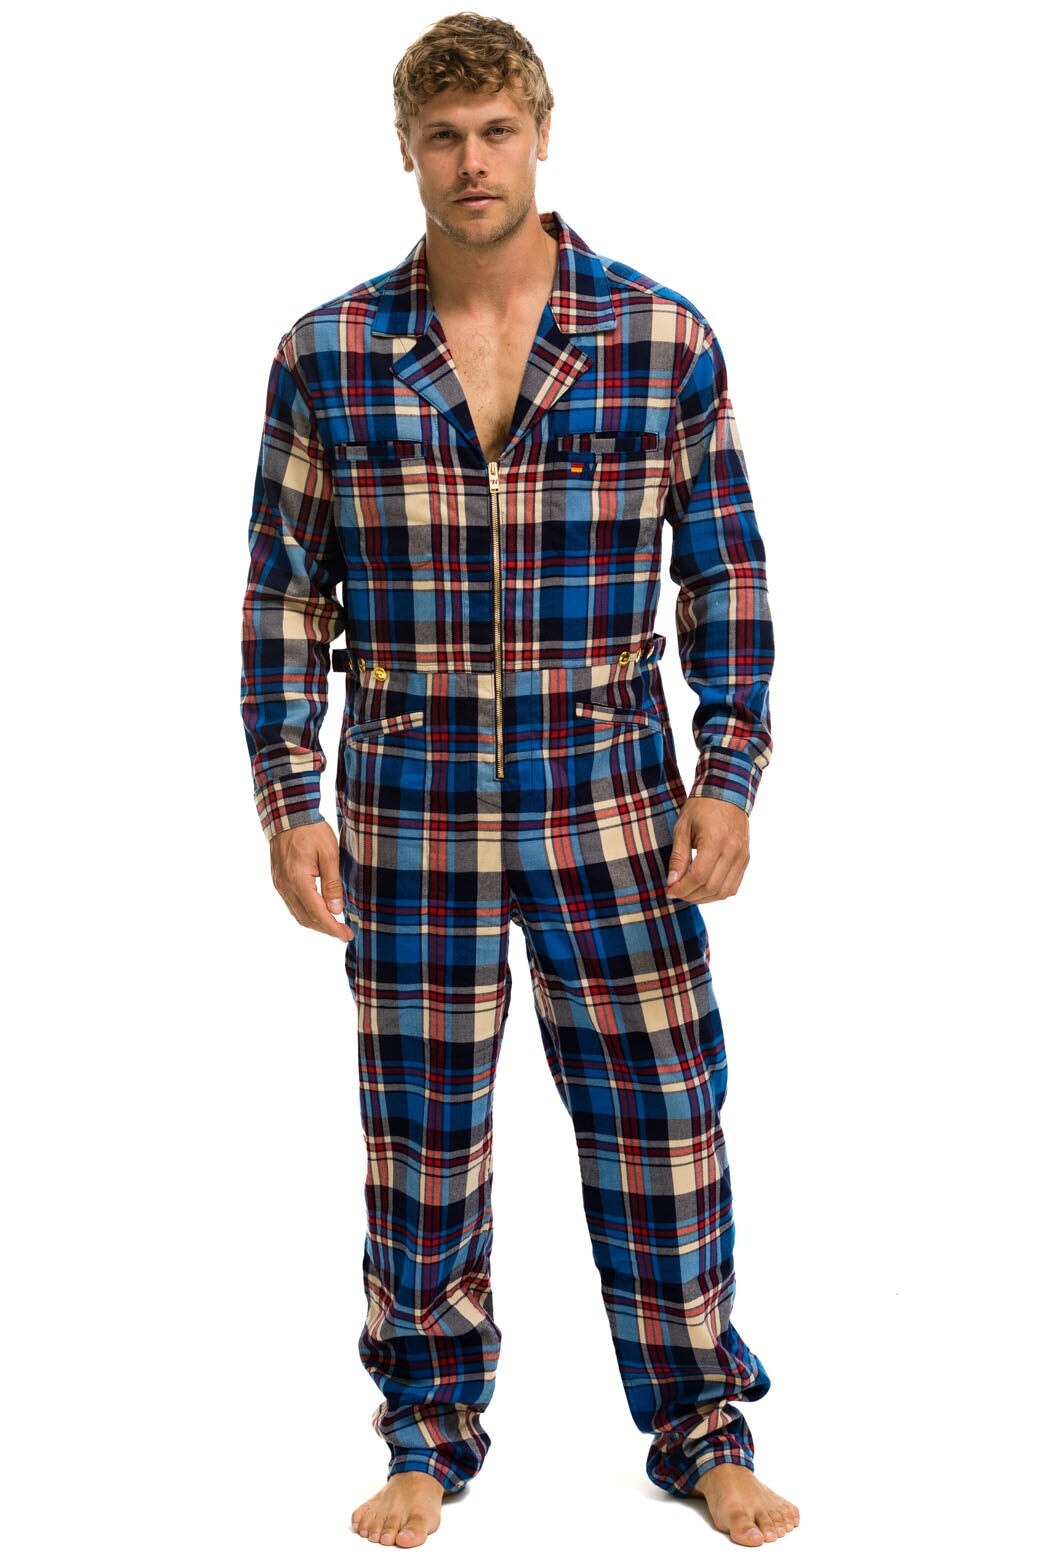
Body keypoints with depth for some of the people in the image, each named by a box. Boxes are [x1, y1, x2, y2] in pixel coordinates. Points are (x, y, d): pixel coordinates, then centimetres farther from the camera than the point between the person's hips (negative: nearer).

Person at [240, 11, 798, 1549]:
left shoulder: (665, 337, -1)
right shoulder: (326, 354, 0)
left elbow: (727, 570, 3)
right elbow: (284, 591, 4)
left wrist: (728, 780, -3)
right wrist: (288, 802, -1)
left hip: (610, 789, 0)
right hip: (409, 799, 1)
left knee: (662, 1117, 6)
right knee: (421, 1131, 10)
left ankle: (703, 1426, 24)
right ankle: (430, 1433, 27)